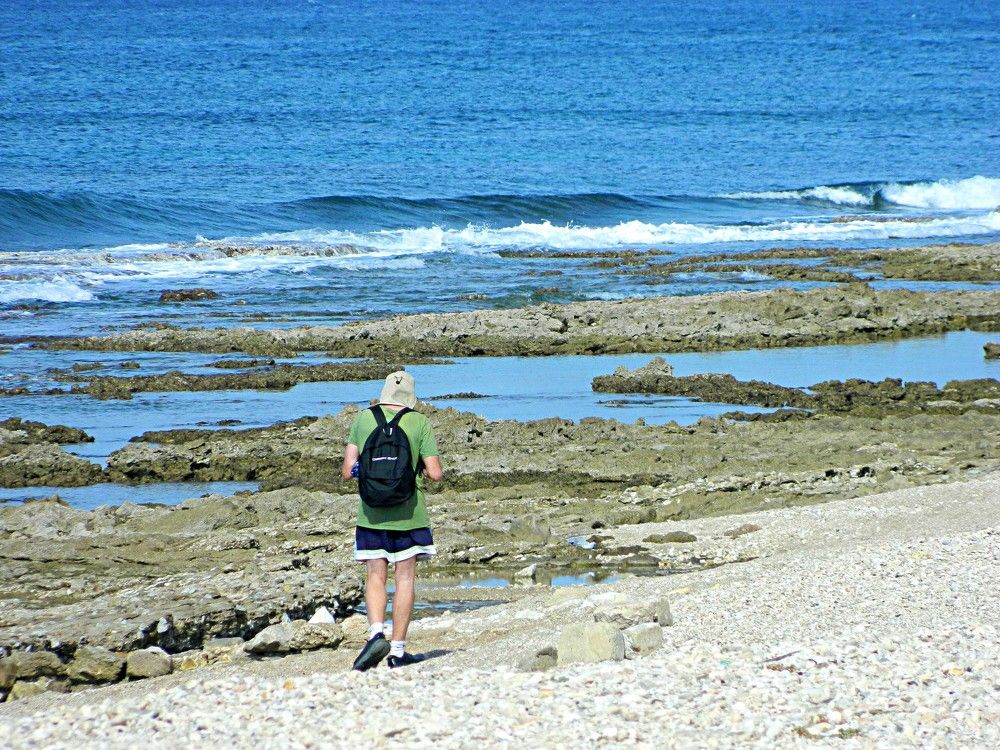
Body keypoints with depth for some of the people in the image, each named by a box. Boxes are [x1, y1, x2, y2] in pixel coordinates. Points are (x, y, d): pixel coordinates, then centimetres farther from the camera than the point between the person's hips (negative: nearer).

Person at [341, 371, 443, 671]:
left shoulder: (363, 419, 0)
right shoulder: (419, 423, -5)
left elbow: (348, 471, 0)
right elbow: (435, 473, -7)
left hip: (372, 512, 1)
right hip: (408, 512, -1)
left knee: (376, 576, 9)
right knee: (405, 577, 6)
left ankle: (377, 633, -13)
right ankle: (398, 650, 6)